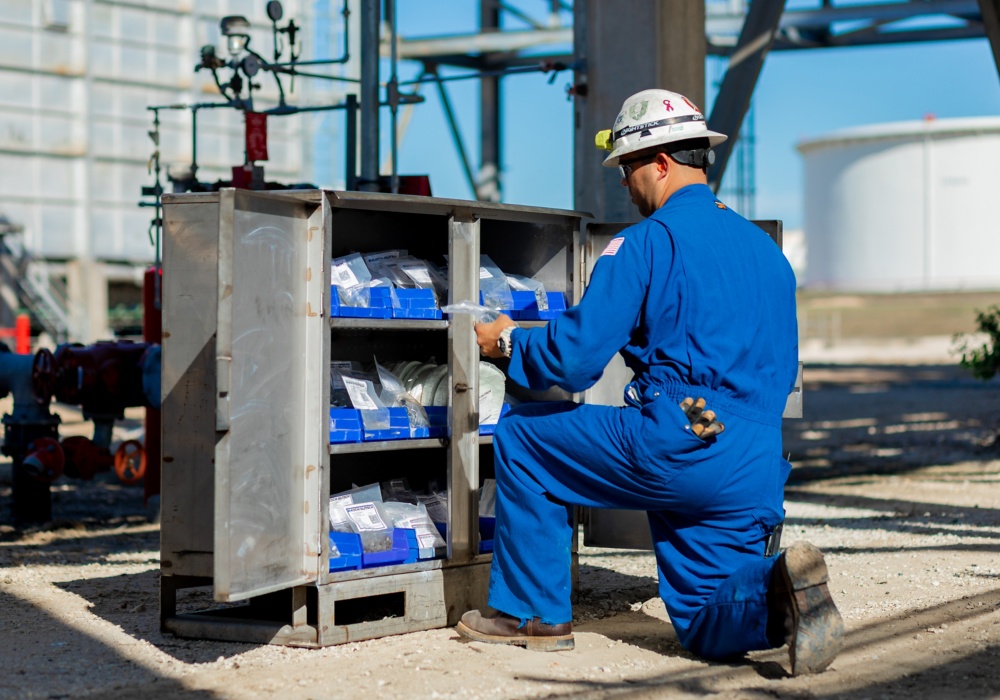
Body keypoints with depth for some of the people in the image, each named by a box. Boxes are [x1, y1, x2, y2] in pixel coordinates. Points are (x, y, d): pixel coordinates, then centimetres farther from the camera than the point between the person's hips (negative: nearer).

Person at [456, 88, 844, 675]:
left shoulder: (650, 239, -5)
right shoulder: (764, 246, 18)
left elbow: (575, 357, -8)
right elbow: (782, 370, 25)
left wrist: (509, 342, 11)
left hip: (675, 450, -7)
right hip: (757, 471, 7)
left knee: (521, 437, 14)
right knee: (711, 632, 18)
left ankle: (534, 613, 16)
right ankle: (780, 589, -14)